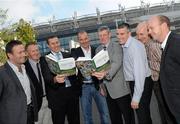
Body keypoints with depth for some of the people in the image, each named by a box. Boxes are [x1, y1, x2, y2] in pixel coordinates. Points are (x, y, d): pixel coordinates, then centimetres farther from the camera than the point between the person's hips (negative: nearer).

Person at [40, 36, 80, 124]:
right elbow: (47, 77, -16)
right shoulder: (45, 59, -4)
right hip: (57, 94, -3)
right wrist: (55, 79, -37)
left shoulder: (68, 55, 9)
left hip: (72, 91, 4)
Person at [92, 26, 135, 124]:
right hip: (107, 88, 6)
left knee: (128, 115, 3)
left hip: (119, 87, -5)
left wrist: (106, 73, -37)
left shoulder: (116, 46, -7)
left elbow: (117, 63, -21)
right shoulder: (98, 49, 12)